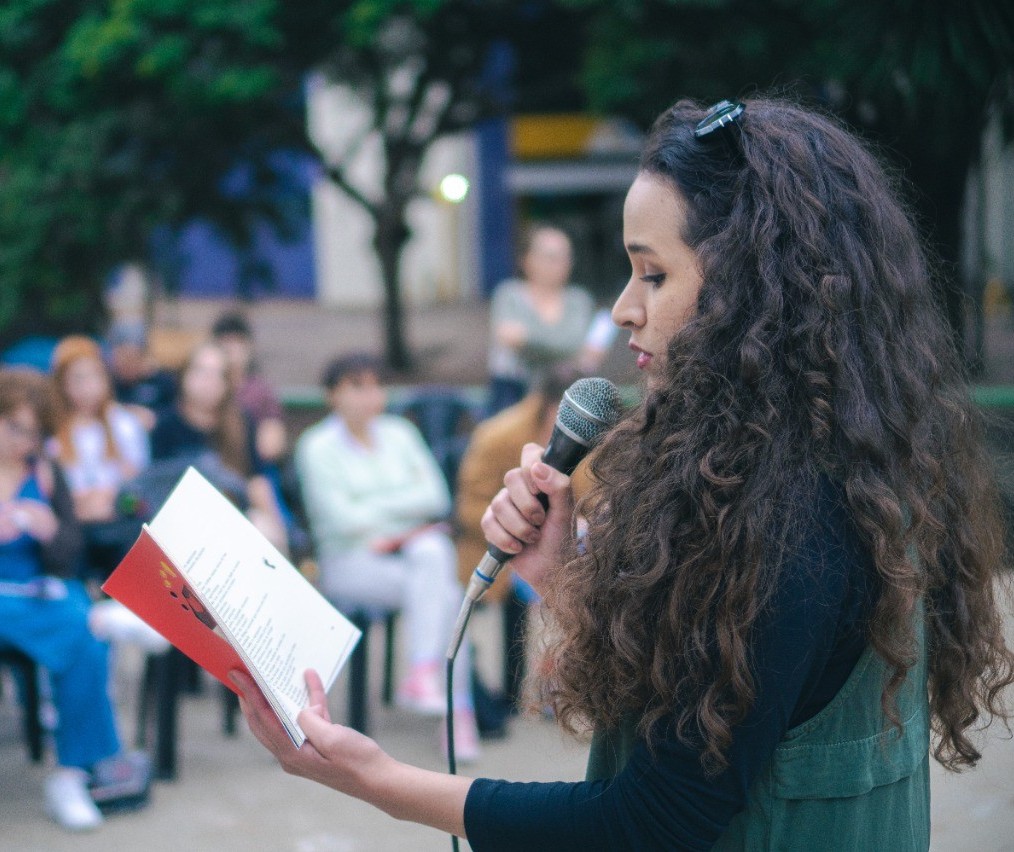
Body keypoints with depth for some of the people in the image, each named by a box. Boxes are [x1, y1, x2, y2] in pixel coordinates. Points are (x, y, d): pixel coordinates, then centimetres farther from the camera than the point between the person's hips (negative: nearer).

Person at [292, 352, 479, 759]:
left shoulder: (399, 433, 12)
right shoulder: (318, 446, -1)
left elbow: (435, 495, 2)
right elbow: (342, 519, -11)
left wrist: (376, 507, -7)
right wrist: (403, 509, -3)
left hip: (416, 545, 4)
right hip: (352, 561, -4)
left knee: (432, 556, -31)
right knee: (444, 592, -28)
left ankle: (422, 676, -33)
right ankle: (458, 707, -28)